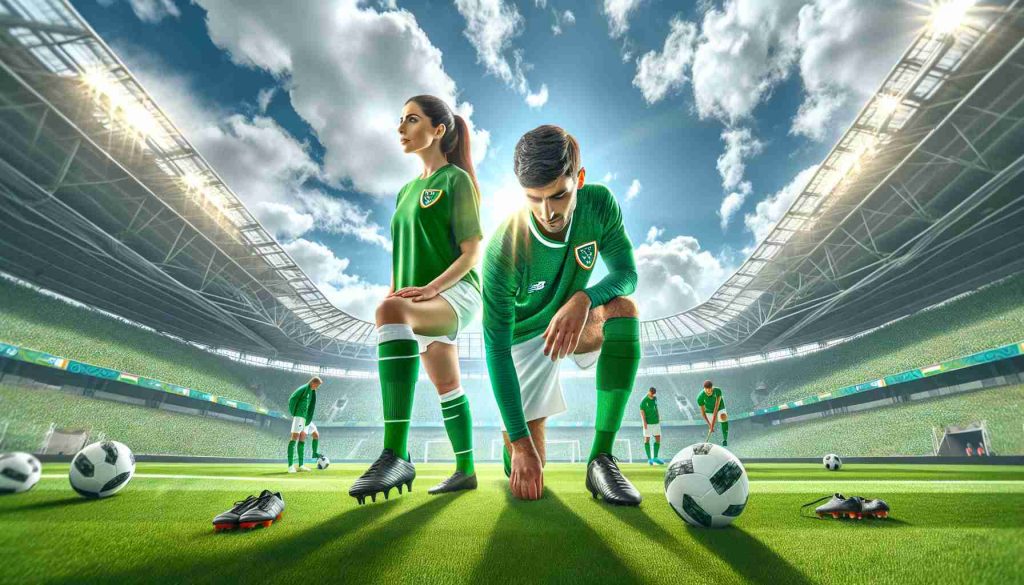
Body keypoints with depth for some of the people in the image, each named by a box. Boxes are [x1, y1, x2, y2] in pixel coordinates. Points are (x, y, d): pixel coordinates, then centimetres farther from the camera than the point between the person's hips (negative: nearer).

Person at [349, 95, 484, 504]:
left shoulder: (457, 179, -2)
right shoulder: (407, 190, 21)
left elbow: (472, 253, -10)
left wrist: (429, 288, -22)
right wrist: (392, 292, 7)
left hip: (456, 292, -8)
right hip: (422, 301, 8)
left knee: (391, 311, -37)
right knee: (447, 389, 11)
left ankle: (396, 455, -40)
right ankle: (465, 470, 26)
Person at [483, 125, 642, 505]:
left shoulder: (599, 204, -20)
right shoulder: (504, 252, -32)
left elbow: (626, 273, -17)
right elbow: (496, 349, -29)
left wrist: (583, 299, -42)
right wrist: (520, 443, -28)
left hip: (573, 322, 3)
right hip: (524, 336, -3)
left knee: (622, 306, -32)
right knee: (525, 466, -6)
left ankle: (602, 458, -23)